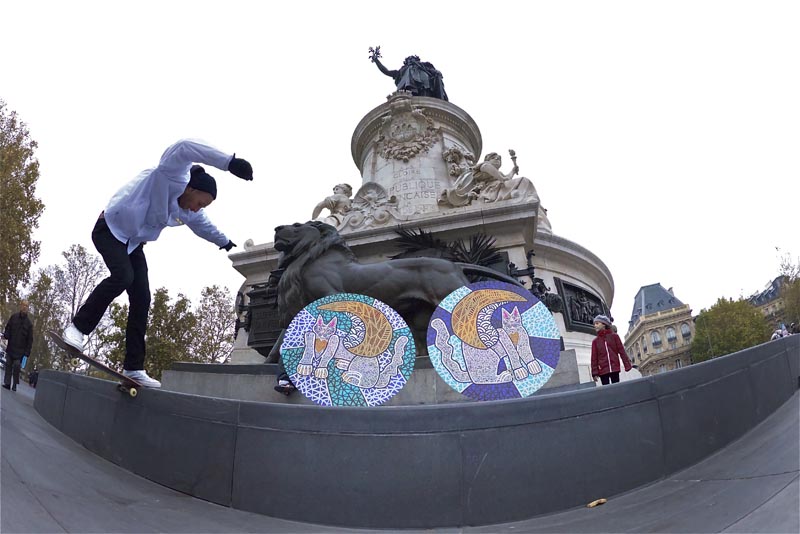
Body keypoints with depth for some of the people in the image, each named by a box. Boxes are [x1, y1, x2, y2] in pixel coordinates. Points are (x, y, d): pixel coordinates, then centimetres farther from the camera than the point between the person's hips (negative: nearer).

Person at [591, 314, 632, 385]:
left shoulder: (614, 336, 7)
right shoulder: (595, 341, 9)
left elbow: (621, 351, 4)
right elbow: (594, 358, 6)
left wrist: (627, 365, -4)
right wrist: (595, 372, -1)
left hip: (615, 368, -1)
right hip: (602, 370, 1)